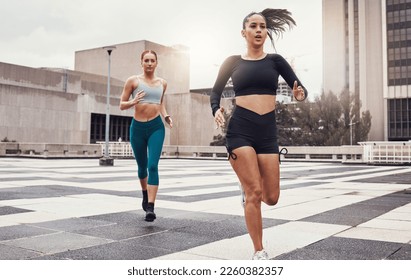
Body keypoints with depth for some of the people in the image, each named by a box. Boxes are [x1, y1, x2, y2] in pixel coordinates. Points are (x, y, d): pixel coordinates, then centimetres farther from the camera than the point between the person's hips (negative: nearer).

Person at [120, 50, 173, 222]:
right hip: (137, 127, 0)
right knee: (142, 166, 15)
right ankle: (145, 195, 44)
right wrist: (133, 102, -18)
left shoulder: (162, 83, 10)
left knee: (153, 166, -15)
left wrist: (166, 116, 8)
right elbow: (122, 105, 3)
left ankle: (150, 207, -17)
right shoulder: (133, 81, 1)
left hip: (156, 127, 0)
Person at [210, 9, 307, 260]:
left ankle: (248, 184, 38)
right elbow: (216, 91, 17)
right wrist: (216, 110, -4)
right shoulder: (233, 62, 9)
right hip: (240, 130, -2)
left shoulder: (275, 60, 9)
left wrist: (300, 94, -17)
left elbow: (301, 88, 7)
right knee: (254, 194, -8)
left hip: (268, 132, 2)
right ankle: (259, 252, 9)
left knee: (271, 198, 2)